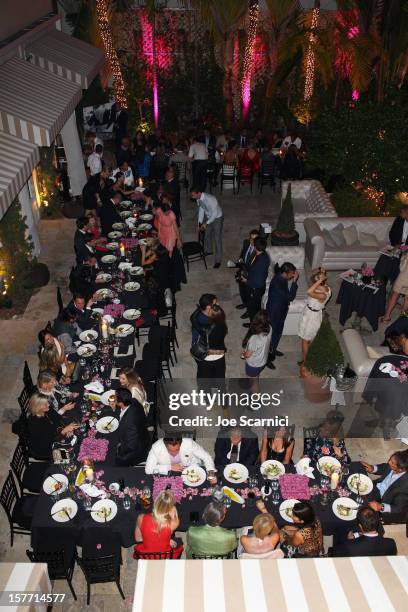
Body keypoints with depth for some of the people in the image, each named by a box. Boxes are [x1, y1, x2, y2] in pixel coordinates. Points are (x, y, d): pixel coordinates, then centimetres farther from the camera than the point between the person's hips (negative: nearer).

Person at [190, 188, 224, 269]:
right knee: (207, 234, 23)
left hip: (217, 218, -7)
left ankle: (218, 260, 10)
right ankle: (208, 251, 49)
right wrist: (200, 223, 1)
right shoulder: (198, 199, -14)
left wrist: (206, 223, -29)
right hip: (208, 217, 7)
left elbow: (215, 214, -30)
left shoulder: (210, 199, -38)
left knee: (217, 239, -1)